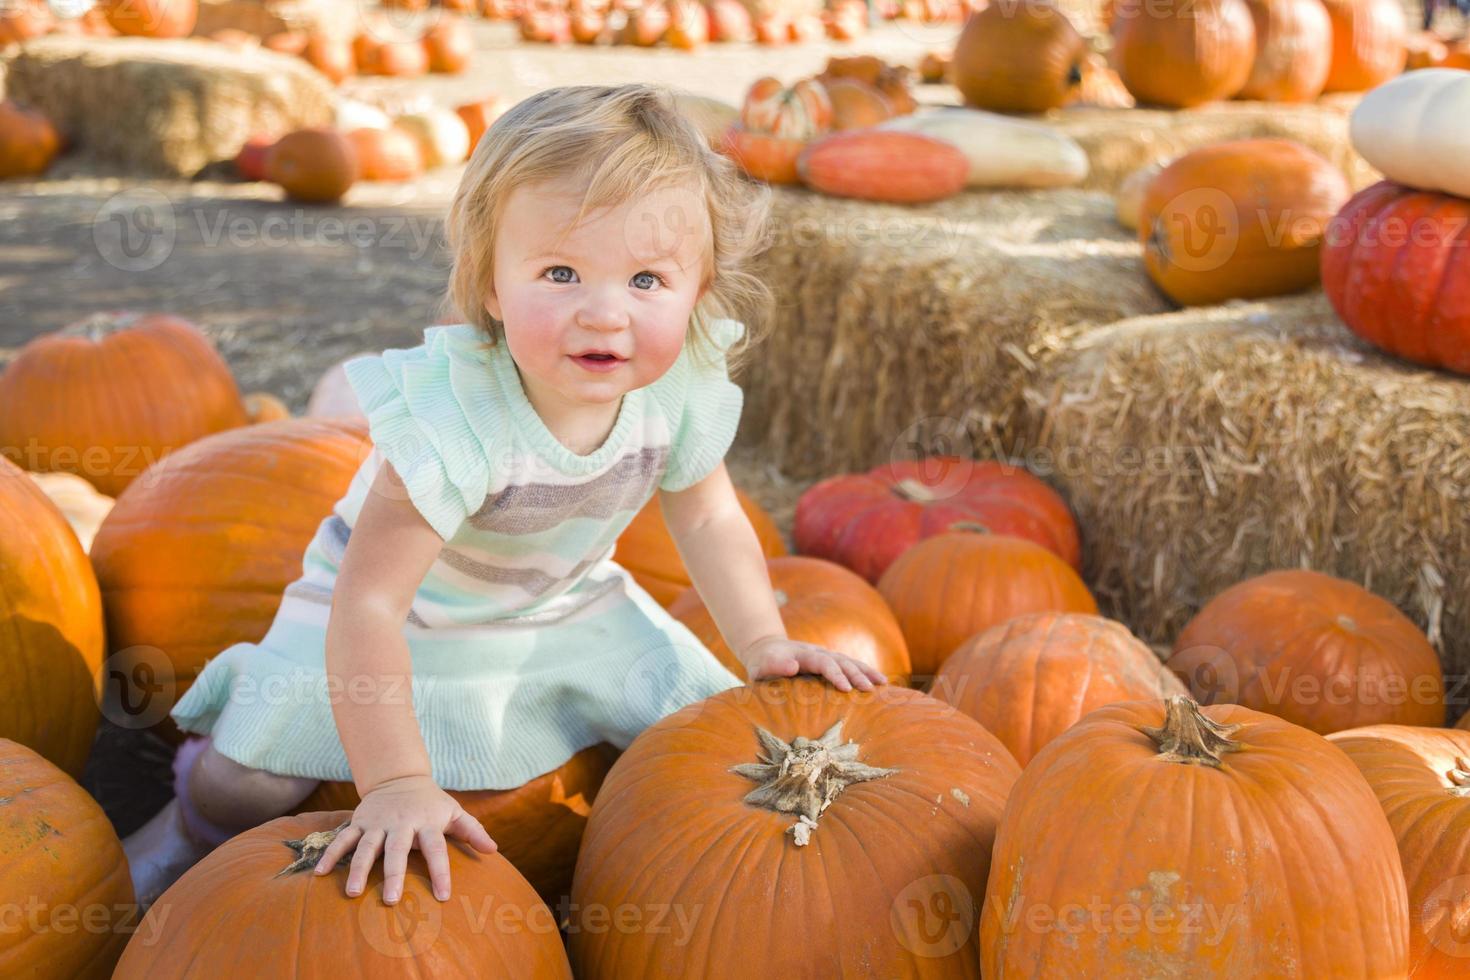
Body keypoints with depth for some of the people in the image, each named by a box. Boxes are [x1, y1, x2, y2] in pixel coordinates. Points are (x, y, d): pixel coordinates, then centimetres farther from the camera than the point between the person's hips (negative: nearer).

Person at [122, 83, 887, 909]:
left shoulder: (683, 384, -23)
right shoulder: (454, 417, -40)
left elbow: (707, 516, -3)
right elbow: (368, 602, -38)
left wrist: (765, 643, -12)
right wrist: (397, 784, -41)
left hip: (564, 603, 5)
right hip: (408, 604, -4)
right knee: (256, 776, -13)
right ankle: (196, 831, 20)